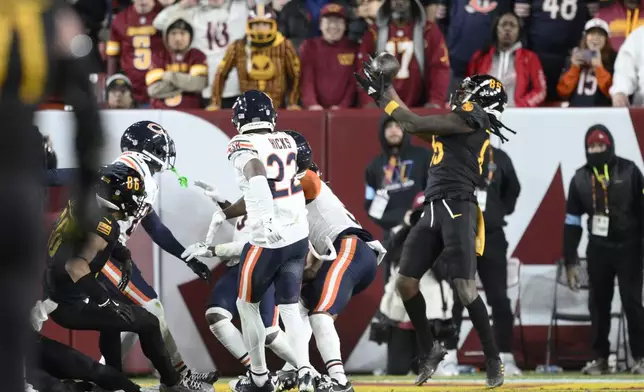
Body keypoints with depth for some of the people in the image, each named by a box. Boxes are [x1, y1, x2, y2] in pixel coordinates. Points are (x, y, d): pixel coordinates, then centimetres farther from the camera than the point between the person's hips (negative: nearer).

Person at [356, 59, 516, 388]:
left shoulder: (471, 117, -3)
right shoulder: (455, 123, 24)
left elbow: (414, 124, -6)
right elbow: (415, 126, 31)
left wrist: (384, 96, 6)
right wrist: (382, 91, 29)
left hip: (457, 209, -9)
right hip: (433, 211, 9)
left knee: (465, 289, -16)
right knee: (405, 282, 6)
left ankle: (494, 361, -10)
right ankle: (429, 349, 20)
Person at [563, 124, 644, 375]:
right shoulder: (580, 179, 3)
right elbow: (572, 222, 6)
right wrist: (570, 262, 4)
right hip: (598, 249, 3)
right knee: (598, 305, 6)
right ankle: (600, 359, 14)